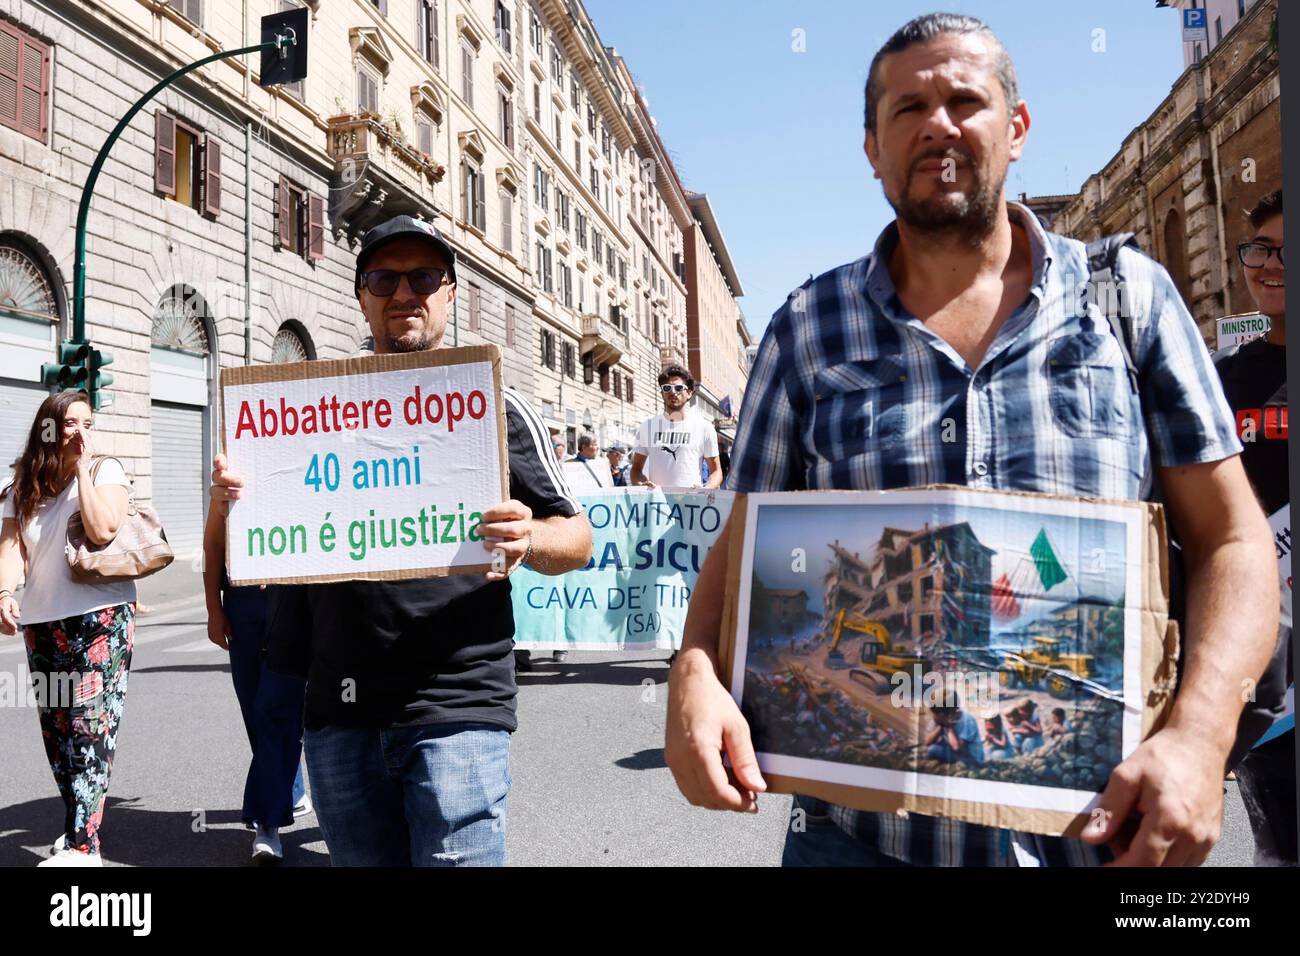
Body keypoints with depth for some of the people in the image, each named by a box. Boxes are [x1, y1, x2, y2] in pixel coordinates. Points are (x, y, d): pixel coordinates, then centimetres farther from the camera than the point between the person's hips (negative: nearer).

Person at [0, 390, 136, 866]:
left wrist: (83, 468, -13)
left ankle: (83, 845, -5)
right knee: (57, 730, 11)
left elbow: (102, 530, -18)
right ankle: (81, 823, 27)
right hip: (42, 622, 5)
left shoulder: (106, 470, -3)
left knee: (91, 726, -8)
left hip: (101, 617, -5)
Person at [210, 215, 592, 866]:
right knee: (360, 858, 14)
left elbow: (577, 537, 3)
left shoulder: (496, 408, 3)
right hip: (338, 707, 3)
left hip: (455, 706, -3)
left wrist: (526, 539, -19)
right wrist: (231, 493, -5)